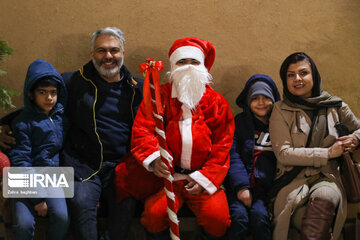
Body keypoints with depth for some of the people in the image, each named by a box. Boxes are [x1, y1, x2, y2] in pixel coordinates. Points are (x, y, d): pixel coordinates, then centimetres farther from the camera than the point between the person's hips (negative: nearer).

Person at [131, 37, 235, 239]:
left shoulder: (216, 101, 10)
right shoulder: (159, 96, 9)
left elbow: (223, 144, 7)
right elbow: (142, 131, -1)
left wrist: (205, 178, -4)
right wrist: (153, 158, -22)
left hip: (204, 176, 1)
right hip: (167, 175, 0)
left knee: (218, 217, -22)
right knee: (155, 213, -26)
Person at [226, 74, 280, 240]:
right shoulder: (239, 122, 13)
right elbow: (232, 156, 2)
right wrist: (241, 187, -12)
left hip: (266, 186, 0)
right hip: (239, 185, 0)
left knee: (259, 215, -27)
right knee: (239, 217, -26)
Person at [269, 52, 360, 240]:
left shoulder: (335, 107, 14)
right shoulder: (280, 111, 6)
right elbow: (283, 153, -4)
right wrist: (328, 153, -7)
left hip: (327, 177, 2)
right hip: (294, 180, -2)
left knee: (324, 198, -36)